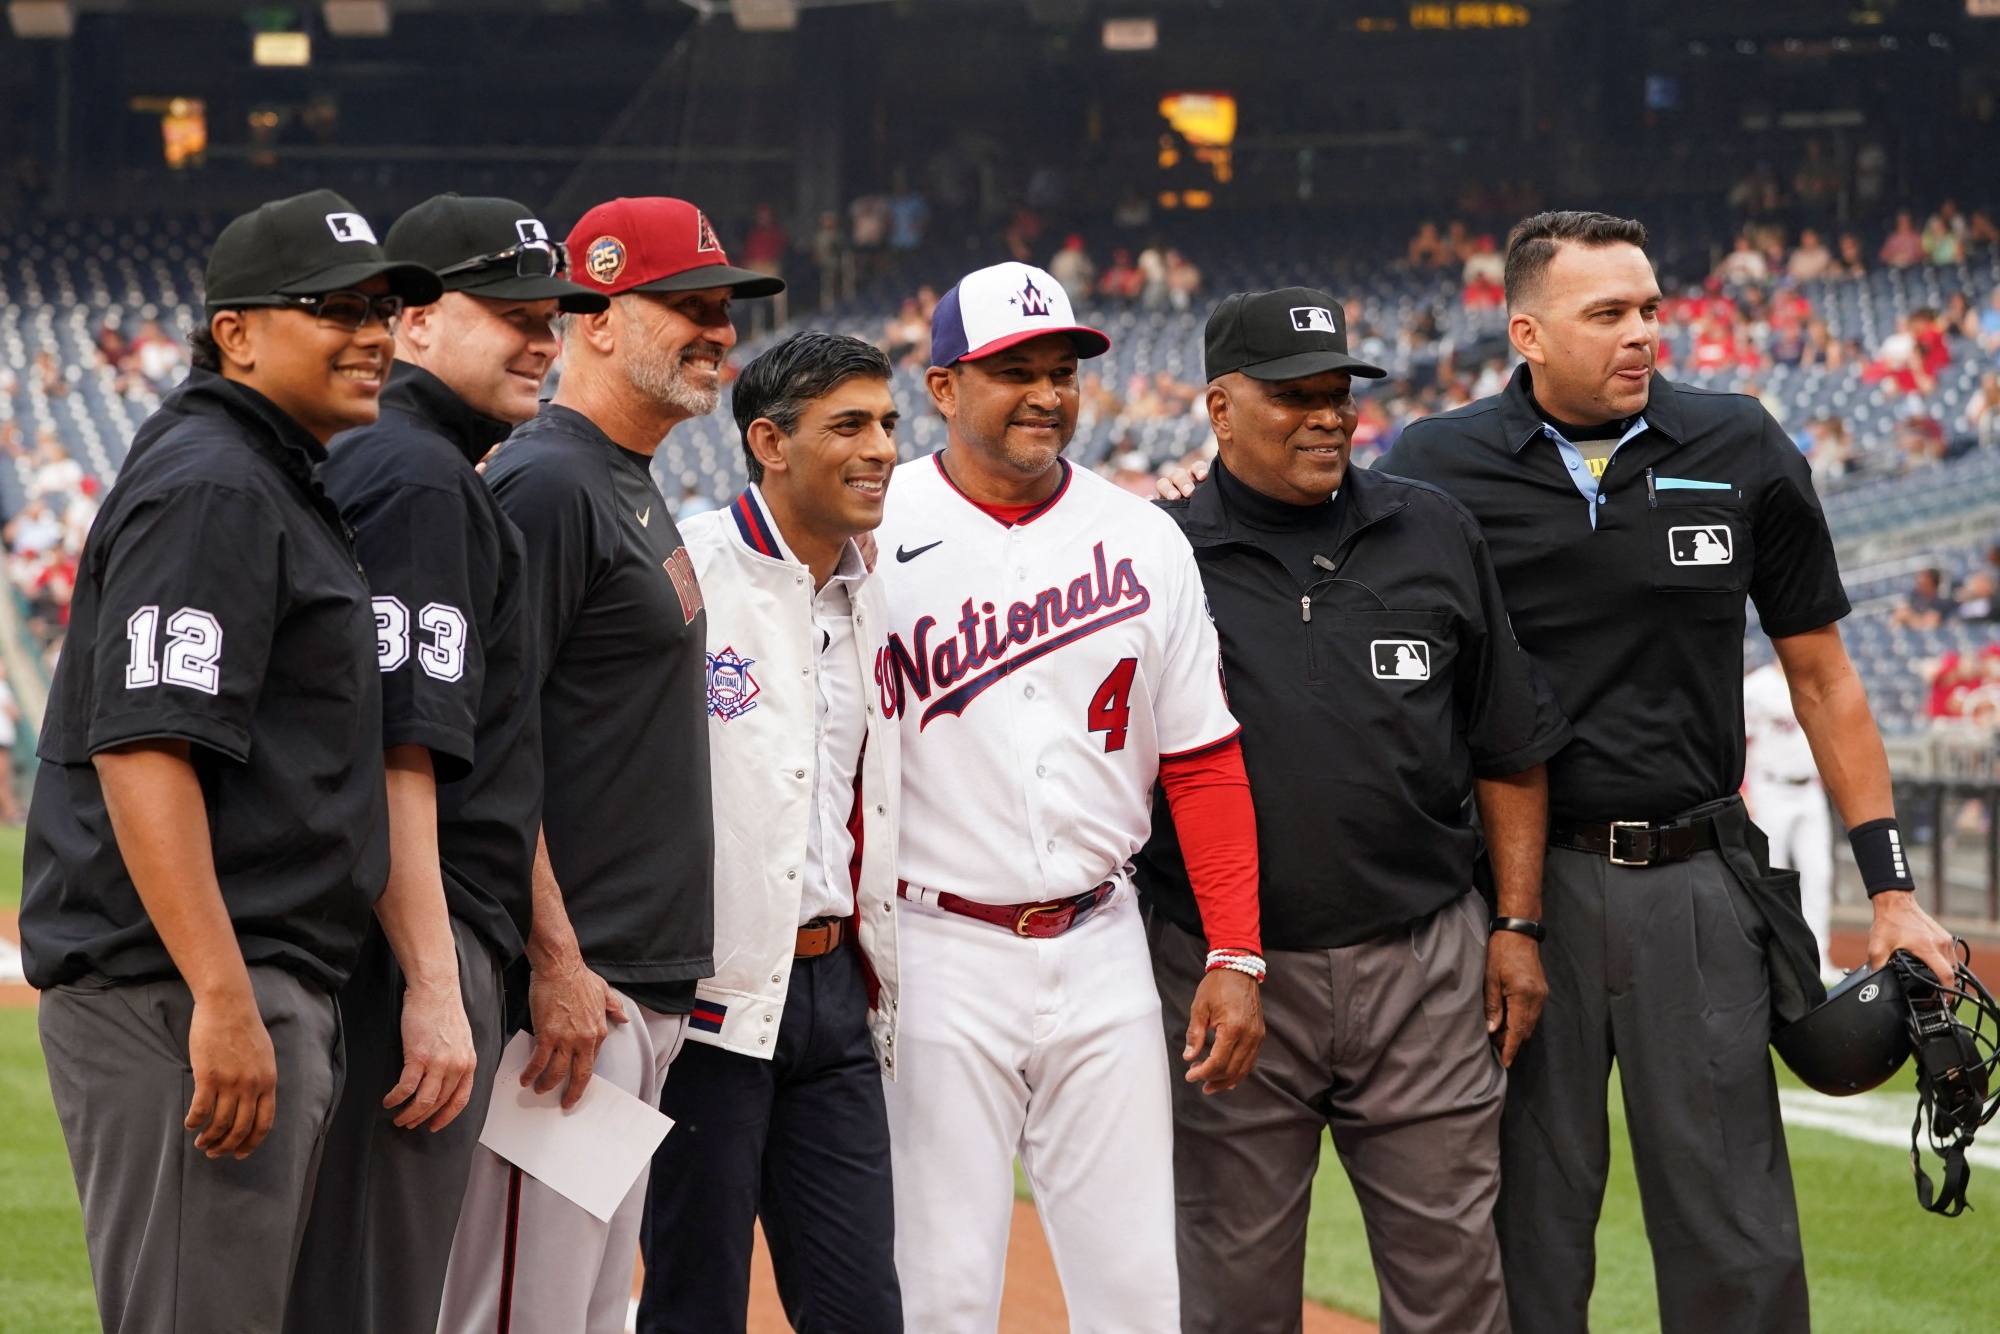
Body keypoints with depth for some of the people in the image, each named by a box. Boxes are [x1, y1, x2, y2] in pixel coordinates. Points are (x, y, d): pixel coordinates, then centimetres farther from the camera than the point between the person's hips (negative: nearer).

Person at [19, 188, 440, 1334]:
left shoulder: (283, 487, 21)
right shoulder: (209, 489, -12)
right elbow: (142, 748, -22)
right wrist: (223, 1001, -27)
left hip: (274, 984, 11)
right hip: (178, 988, -11)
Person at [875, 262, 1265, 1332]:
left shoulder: (1145, 542, 7)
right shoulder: (870, 535, -4)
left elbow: (1205, 761, 8)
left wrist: (1235, 957, 1)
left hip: (1102, 952, 3)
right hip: (936, 952, -3)